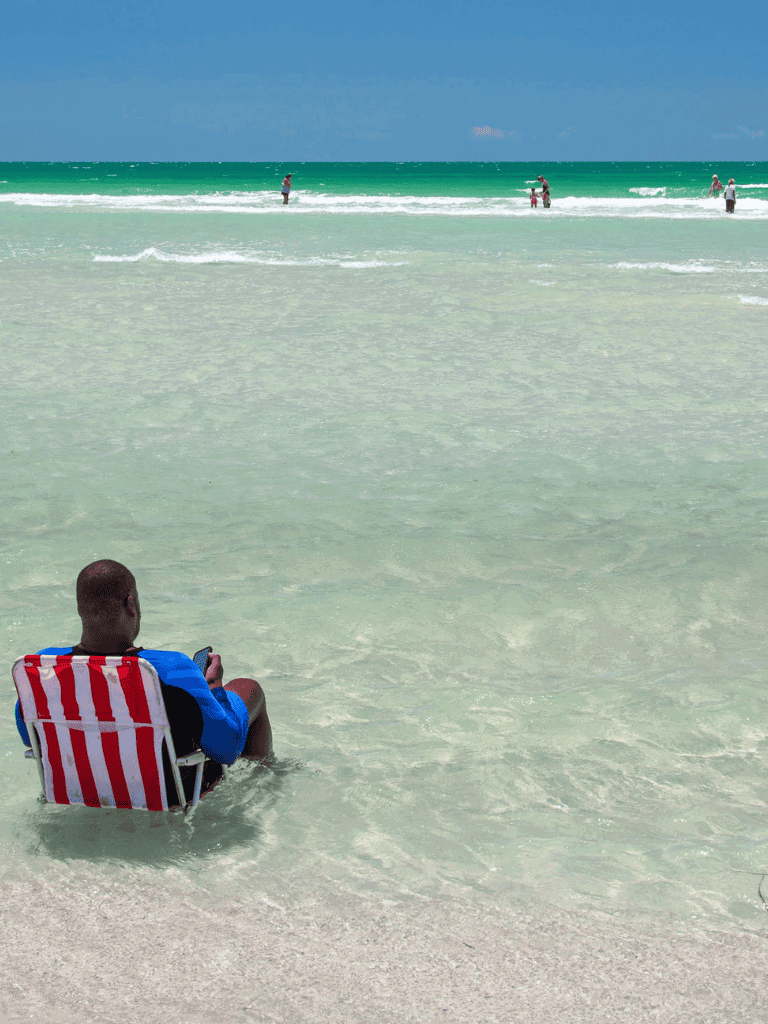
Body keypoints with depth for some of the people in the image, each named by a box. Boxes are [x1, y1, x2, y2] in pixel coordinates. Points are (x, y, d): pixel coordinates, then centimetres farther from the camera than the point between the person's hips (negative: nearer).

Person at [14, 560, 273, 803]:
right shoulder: (169, 671, -37)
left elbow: (29, 735, -2)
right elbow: (227, 748, -25)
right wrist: (214, 685, -8)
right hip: (174, 790, -4)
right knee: (249, 688, 20)